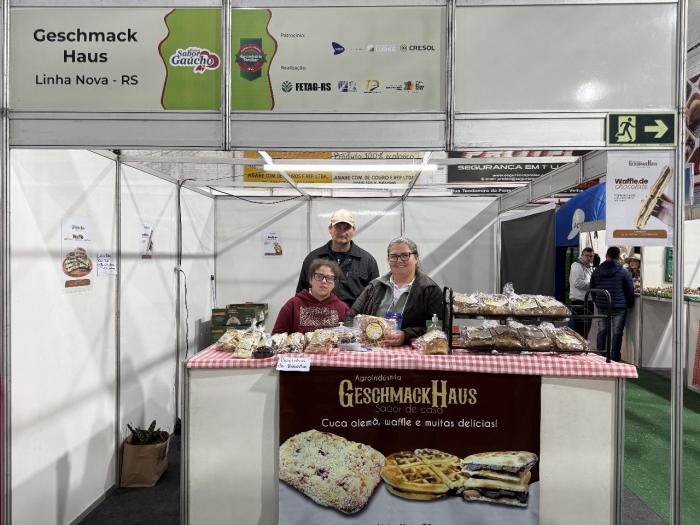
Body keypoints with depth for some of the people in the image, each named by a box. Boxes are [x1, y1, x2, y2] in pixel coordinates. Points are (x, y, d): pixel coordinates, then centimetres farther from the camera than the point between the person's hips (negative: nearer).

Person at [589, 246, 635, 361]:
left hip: (601, 306, 3)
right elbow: (630, 291, -1)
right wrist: (630, 304, 12)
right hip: (619, 307, -3)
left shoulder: (597, 271, 5)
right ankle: (614, 357, 4)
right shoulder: (624, 272, -6)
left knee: (602, 331, 12)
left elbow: (592, 289, 13)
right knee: (617, 332, 2)